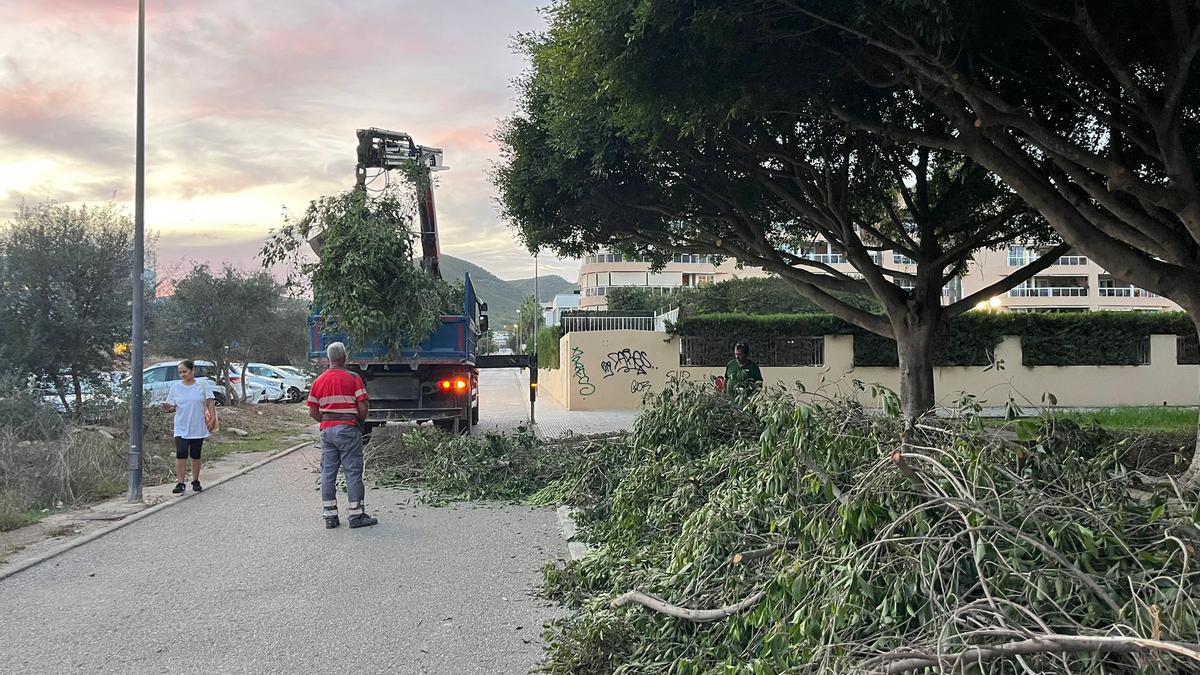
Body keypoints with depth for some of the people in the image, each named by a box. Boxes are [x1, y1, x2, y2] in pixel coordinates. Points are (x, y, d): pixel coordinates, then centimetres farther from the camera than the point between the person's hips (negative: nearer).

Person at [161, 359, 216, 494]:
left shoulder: (202, 384, -1)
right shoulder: (175, 387, 2)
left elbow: (210, 402, 1)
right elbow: (171, 406, 3)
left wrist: (213, 418, -7)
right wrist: (168, 407, -20)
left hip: (198, 428, 0)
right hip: (181, 429, 0)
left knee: (196, 456, 11)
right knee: (181, 455, -12)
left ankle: (196, 481, 24)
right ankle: (180, 483, -8)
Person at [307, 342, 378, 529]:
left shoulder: (319, 381, 8)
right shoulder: (353, 378, -6)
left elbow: (313, 411, 7)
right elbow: (363, 407, -10)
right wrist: (360, 422, 8)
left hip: (327, 430, 5)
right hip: (348, 429, -5)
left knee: (328, 472, 8)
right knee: (353, 472, 0)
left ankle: (329, 515, 11)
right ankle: (356, 514, 2)